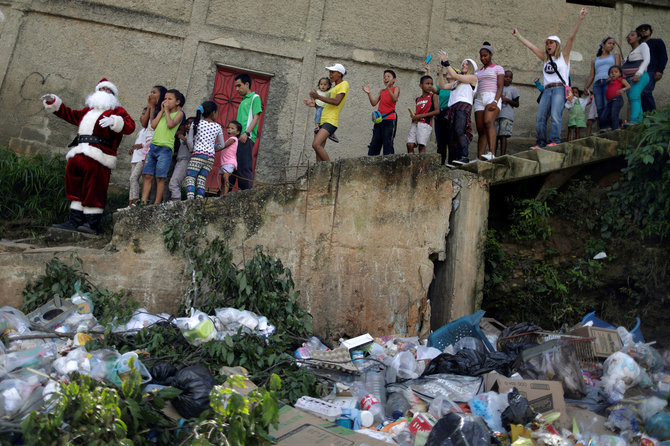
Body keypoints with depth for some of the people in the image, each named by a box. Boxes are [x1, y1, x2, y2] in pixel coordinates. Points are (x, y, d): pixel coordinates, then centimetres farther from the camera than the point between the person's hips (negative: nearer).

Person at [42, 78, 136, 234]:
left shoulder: (117, 111, 9)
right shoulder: (88, 110, 30)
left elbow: (130, 126, -8)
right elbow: (71, 115, 43)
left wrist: (114, 121, -25)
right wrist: (53, 102, 41)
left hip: (97, 156, -8)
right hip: (78, 154, 8)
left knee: (93, 190, -10)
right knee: (75, 187, 6)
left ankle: (92, 223, -7)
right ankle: (75, 221, 10)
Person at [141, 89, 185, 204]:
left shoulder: (179, 113, 4)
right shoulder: (162, 112, 21)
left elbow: (170, 125, -14)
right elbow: (153, 125, 6)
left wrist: (167, 110, -2)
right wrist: (162, 110, 6)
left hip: (165, 148, -6)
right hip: (153, 146, 6)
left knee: (160, 177, -6)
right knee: (147, 175, 0)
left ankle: (156, 204, -3)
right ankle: (143, 202, 0)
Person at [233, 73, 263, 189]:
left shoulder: (255, 97, 1)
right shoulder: (243, 100, 26)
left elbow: (256, 117, -10)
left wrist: (246, 133, -20)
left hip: (247, 138, -9)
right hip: (239, 138, 9)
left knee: (245, 167, -13)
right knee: (239, 167, 6)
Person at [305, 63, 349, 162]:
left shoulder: (344, 84, -3)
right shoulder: (335, 87, 24)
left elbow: (336, 102, -18)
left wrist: (318, 97, -20)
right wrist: (315, 104, 15)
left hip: (331, 120, -9)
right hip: (322, 120, 9)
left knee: (316, 144, -24)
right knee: (319, 149, 1)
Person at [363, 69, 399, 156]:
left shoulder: (395, 89, 4)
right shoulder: (381, 91, 19)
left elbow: (394, 99, -17)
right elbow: (374, 103, 11)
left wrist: (388, 88, -31)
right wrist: (368, 93, -3)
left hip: (389, 119, -6)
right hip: (379, 119, 6)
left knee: (387, 143, -11)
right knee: (374, 143, 2)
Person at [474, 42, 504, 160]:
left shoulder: (498, 68, 11)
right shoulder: (478, 72, 27)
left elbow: (500, 87, -1)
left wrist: (495, 101, -16)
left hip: (492, 97, -6)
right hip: (479, 100, 6)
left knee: (488, 122, -30)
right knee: (481, 130, -3)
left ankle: (492, 153, -44)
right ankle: (479, 158, -8)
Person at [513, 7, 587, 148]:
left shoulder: (563, 56, 11)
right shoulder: (546, 58, 23)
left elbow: (571, 37, 2)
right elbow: (531, 46, 27)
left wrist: (580, 19, -6)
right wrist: (518, 36, 31)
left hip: (560, 89, -5)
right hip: (547, 90, 5)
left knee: (555, 115, -21)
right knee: (540, 118, -7)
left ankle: (555, 141, -27)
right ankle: (541, 143, -6)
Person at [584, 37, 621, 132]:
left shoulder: (615, 56, 25)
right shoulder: (595, 61, 29)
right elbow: (592, 75, 21)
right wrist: (586, 87, 5)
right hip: (597, 83, 2)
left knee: (607, 106, -21)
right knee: (600, 108, -11)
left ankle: (606, 128, -27)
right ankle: (603, 129, -16)